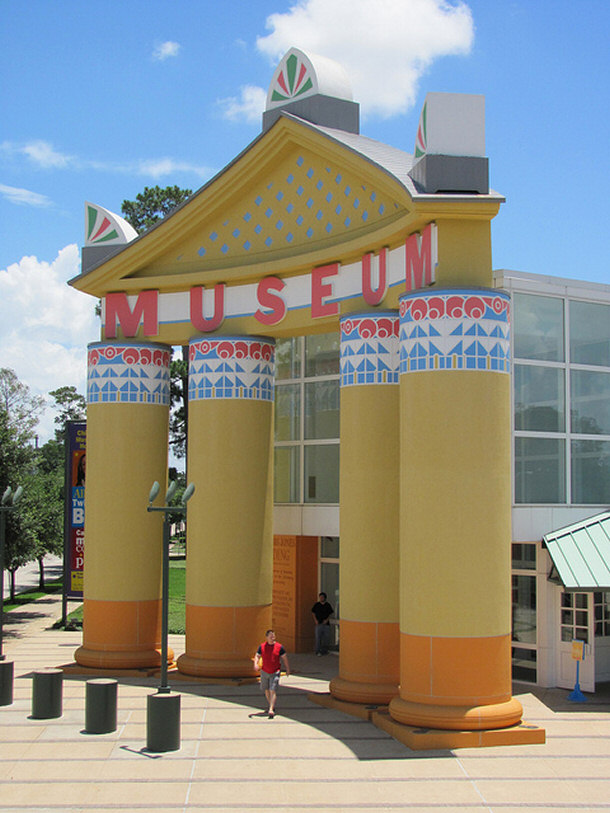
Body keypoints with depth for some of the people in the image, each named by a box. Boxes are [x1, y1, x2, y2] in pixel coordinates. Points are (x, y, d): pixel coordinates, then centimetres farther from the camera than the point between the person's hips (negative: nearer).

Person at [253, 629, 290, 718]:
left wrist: (287, 669, 7)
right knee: (266, 691, 17)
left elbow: (284, 658, 2)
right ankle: (271, 705, 40)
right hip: (264, 672, 3)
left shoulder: (279, 647, -8)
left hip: (275, 672, -3)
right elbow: (257, 656, 1)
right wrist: (255, 664, -19)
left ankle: (271, 710, -19)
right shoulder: (262, 646, -3)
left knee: (273, 691, -14)